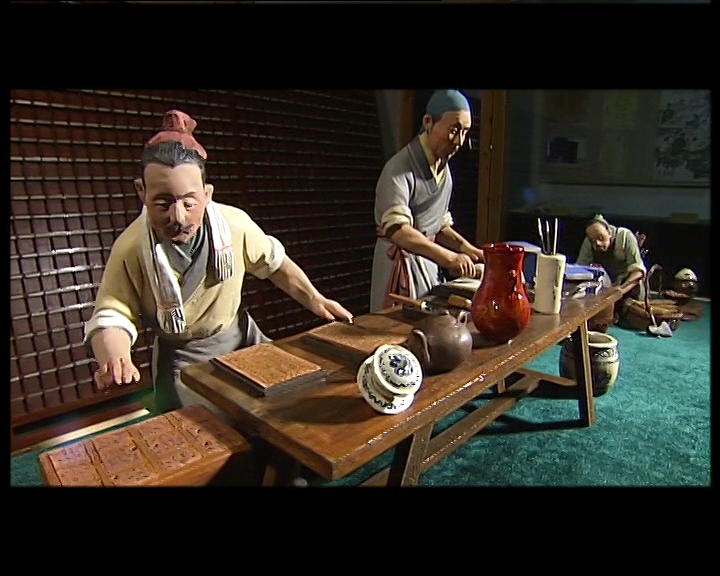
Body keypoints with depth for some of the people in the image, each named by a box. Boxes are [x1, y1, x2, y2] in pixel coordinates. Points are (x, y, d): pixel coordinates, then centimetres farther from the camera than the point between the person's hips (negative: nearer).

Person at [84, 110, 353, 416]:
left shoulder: (234, 224, -19)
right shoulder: (130, 250, -22)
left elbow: (273, 262, -2)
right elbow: (111, 317, -17)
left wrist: (315, 300, -2)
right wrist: (114, 360, -38)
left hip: (241, 336, 2)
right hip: (181, 360, -2)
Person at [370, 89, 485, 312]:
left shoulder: (444, 168, 9)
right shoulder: (400, 168, -17)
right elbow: (397, 229, -30)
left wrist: (465, 247, -1)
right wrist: (449, 257, -37)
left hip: (428, 261, 8)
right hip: (401, 262, -7)